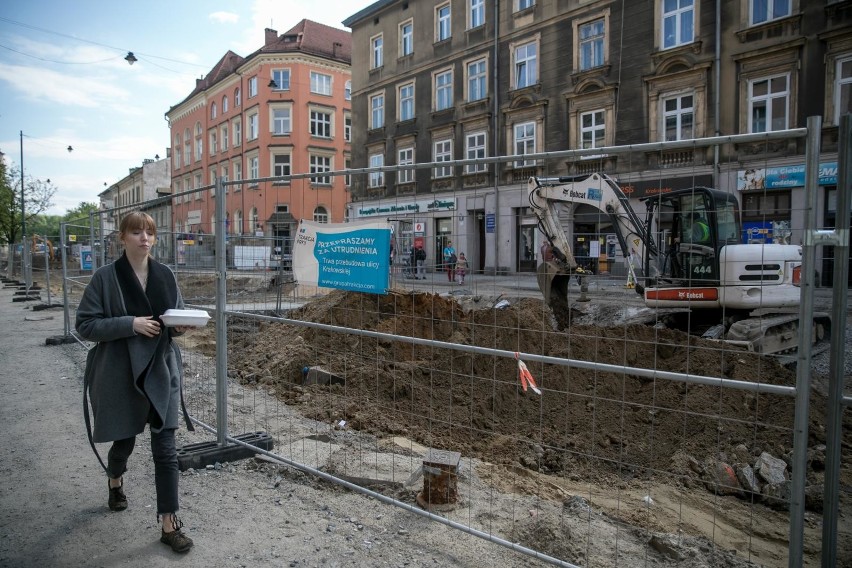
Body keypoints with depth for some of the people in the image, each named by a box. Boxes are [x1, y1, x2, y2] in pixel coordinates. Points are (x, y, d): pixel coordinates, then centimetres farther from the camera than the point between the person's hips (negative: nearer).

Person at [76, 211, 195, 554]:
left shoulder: (165, 275, 3)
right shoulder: (105, 277, -8)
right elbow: (85, 325, -9)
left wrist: (180, 326, -9)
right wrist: (130, 323, -21)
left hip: (161, 372, 2)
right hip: (120, 374, -2)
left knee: (165, 449, 0)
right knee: (124, 439, 18)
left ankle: (169, 523, 11)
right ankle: (115, 481, 54)